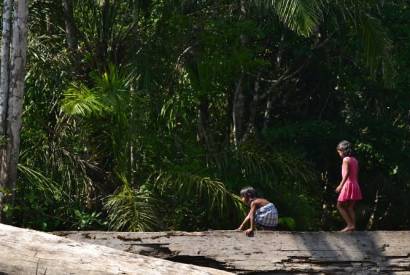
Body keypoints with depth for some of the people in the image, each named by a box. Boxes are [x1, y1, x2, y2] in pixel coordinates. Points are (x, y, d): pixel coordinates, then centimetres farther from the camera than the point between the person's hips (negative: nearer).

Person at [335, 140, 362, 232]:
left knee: (340, 205, 0)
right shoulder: (355, 160, 12)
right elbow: (356, 174, 14)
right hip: (355, 185, 8)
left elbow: (346, 173, -19)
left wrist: (341, 185, -21)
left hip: (348, 184, -8)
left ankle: (350, 225, -7)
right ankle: (353, 225, 7)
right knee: (350, 207, 11)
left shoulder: (346, 159, -11)